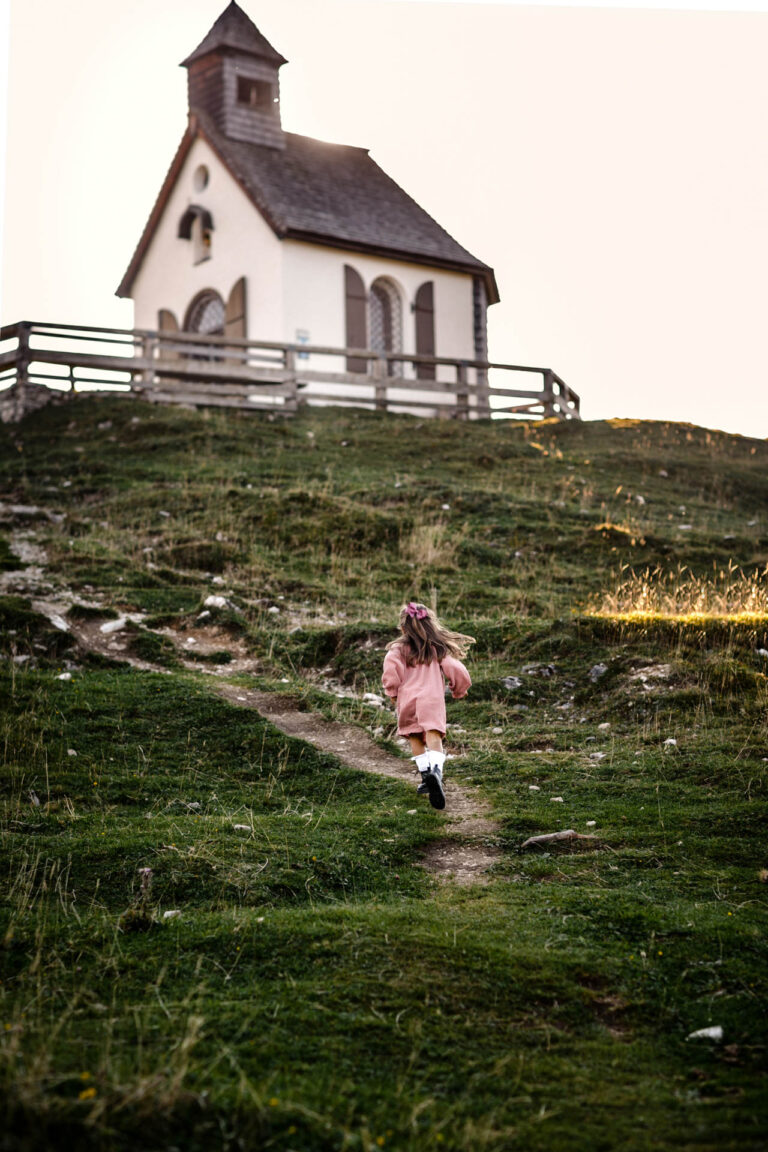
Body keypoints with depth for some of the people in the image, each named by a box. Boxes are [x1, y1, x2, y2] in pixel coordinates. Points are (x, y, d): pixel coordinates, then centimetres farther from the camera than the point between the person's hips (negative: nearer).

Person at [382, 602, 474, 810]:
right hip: (433, 699, 0)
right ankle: (436, 772, -36)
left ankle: (426, 775, 14)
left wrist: (392, 692, 4)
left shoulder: (398, 649, 4)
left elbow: (391, 671, -12)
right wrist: (458, 691, 25)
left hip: (407, 701, 0)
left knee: (416, 741, 17)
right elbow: (457, 671, 6)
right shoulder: (438, 650, 10)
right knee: (434, 739, -12)